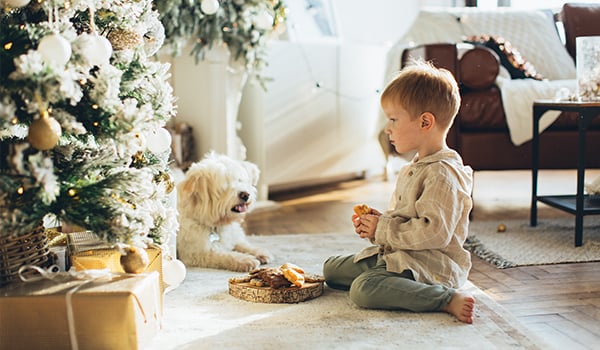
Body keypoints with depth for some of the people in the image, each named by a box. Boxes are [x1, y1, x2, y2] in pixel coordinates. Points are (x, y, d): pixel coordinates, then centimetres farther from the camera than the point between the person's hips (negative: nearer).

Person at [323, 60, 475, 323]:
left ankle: (447, 299, -24)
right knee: (331, 269, 15)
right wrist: (378, 221, 2)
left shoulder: (443, 174, -20)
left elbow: (435, 232, -28)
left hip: (430, 263, -10)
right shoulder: (411, 170, 13)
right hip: (394, 256, 10)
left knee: (363, 289, -33)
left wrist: (382, 230, -19)